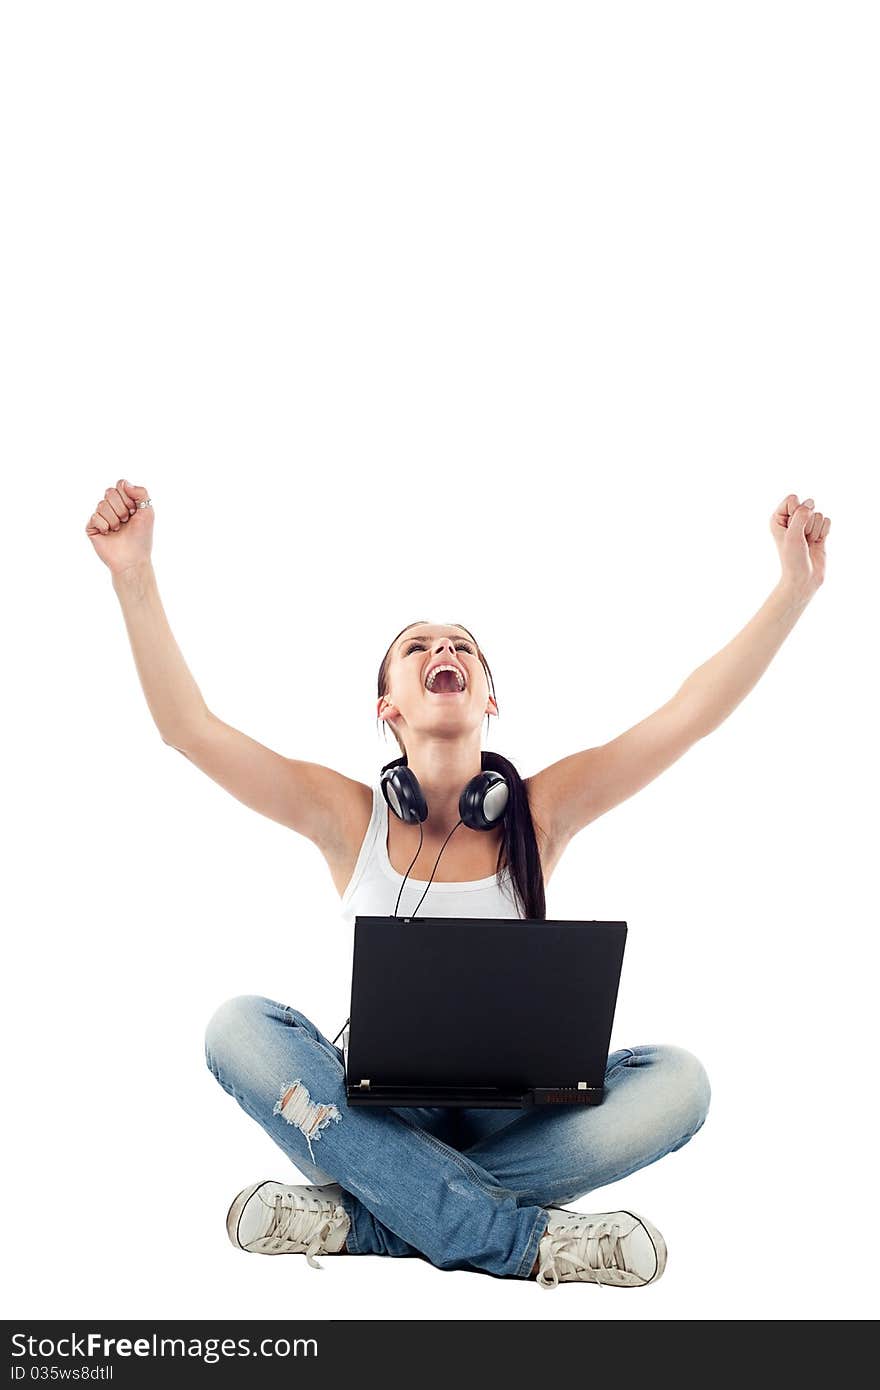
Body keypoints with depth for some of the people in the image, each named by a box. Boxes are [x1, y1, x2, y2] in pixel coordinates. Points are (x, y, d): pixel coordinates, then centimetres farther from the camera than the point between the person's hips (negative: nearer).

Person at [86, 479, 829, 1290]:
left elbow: (690, 715, -8)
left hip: (507, 1122, 1)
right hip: (374, 1117, 0)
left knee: (677, 1080, -24)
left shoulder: (538, 814, -1)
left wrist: (796, 590, -14)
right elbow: (189, 727, -10)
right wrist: (133, 576, -18)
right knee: (239, 1026, -26)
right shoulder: (352, 819, -3)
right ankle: (524, 1241, -30)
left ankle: (360, 1221, -24)